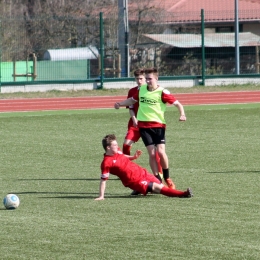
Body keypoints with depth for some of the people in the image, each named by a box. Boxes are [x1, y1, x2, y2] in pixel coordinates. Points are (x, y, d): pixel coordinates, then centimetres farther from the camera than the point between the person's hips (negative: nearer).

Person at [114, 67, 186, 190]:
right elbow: (132, 100, 25)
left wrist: (182, 114, -24)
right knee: (151, 153, -4)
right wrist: (120, 103, 11)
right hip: (144, 126, 3)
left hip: (158, 125, -3)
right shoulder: (141, 90, 7)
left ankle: (167, 178, 7)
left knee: (160, 151, -14)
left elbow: (177, 104, -6)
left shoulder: (162, 92, -8)